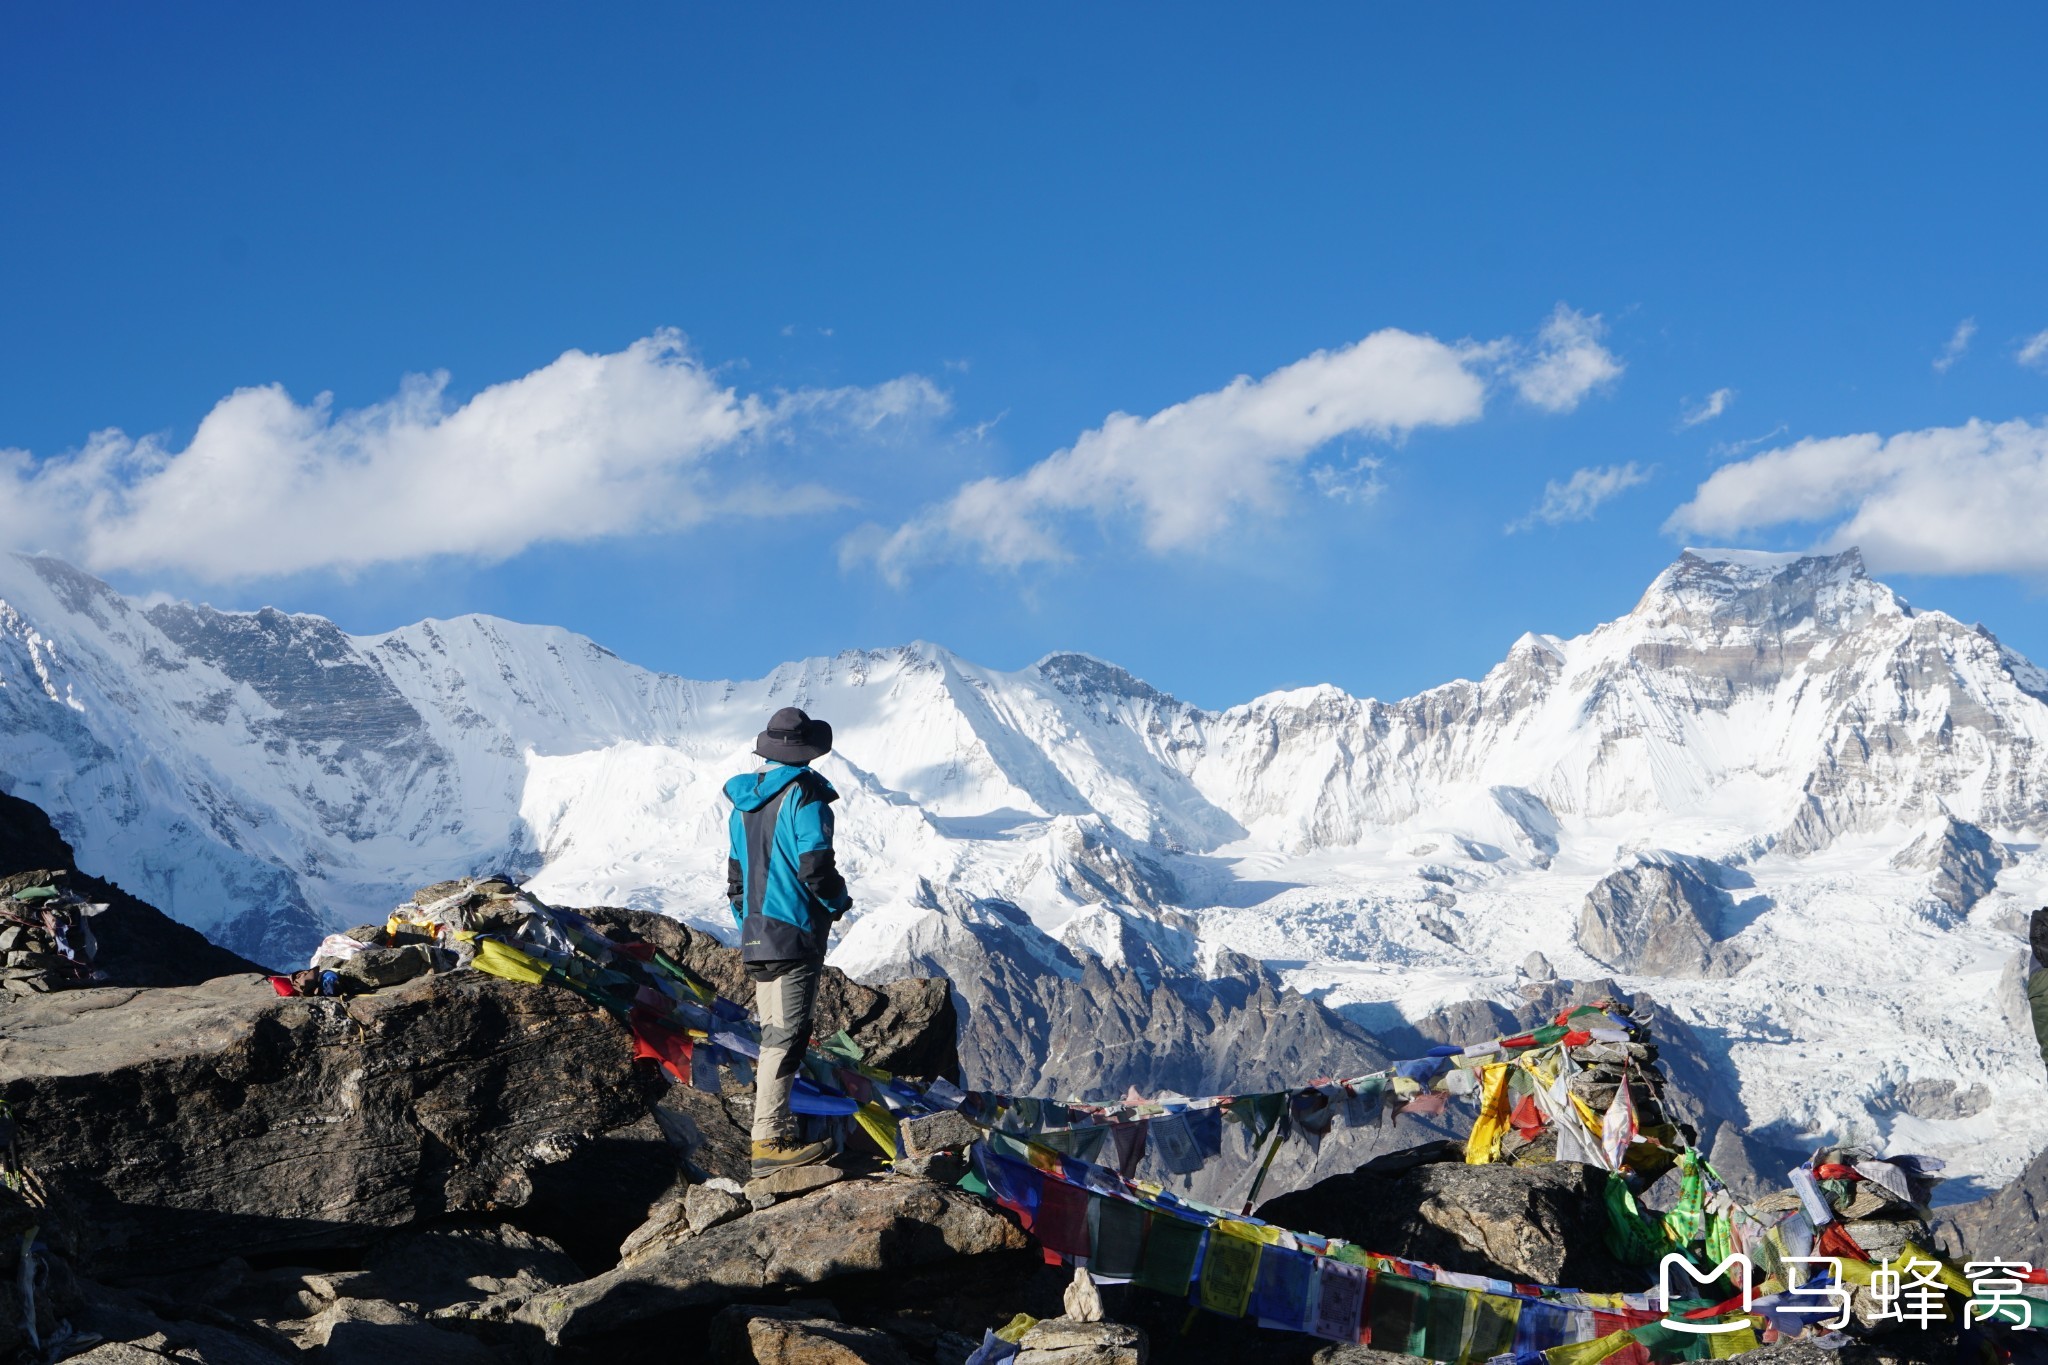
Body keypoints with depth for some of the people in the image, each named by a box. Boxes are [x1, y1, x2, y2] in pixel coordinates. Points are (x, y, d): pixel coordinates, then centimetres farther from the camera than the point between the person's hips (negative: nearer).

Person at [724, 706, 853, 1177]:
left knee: (774, 1033, 16)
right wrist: (839, 901, 1)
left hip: (756, 937, 8)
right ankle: (770, 1141, -9)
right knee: (787, 1036, -7)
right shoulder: (804, 794, -11)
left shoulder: (744, 801, 13)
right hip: (795, 935, -8)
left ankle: (772, 1128, 20)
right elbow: (815, 868, -18)